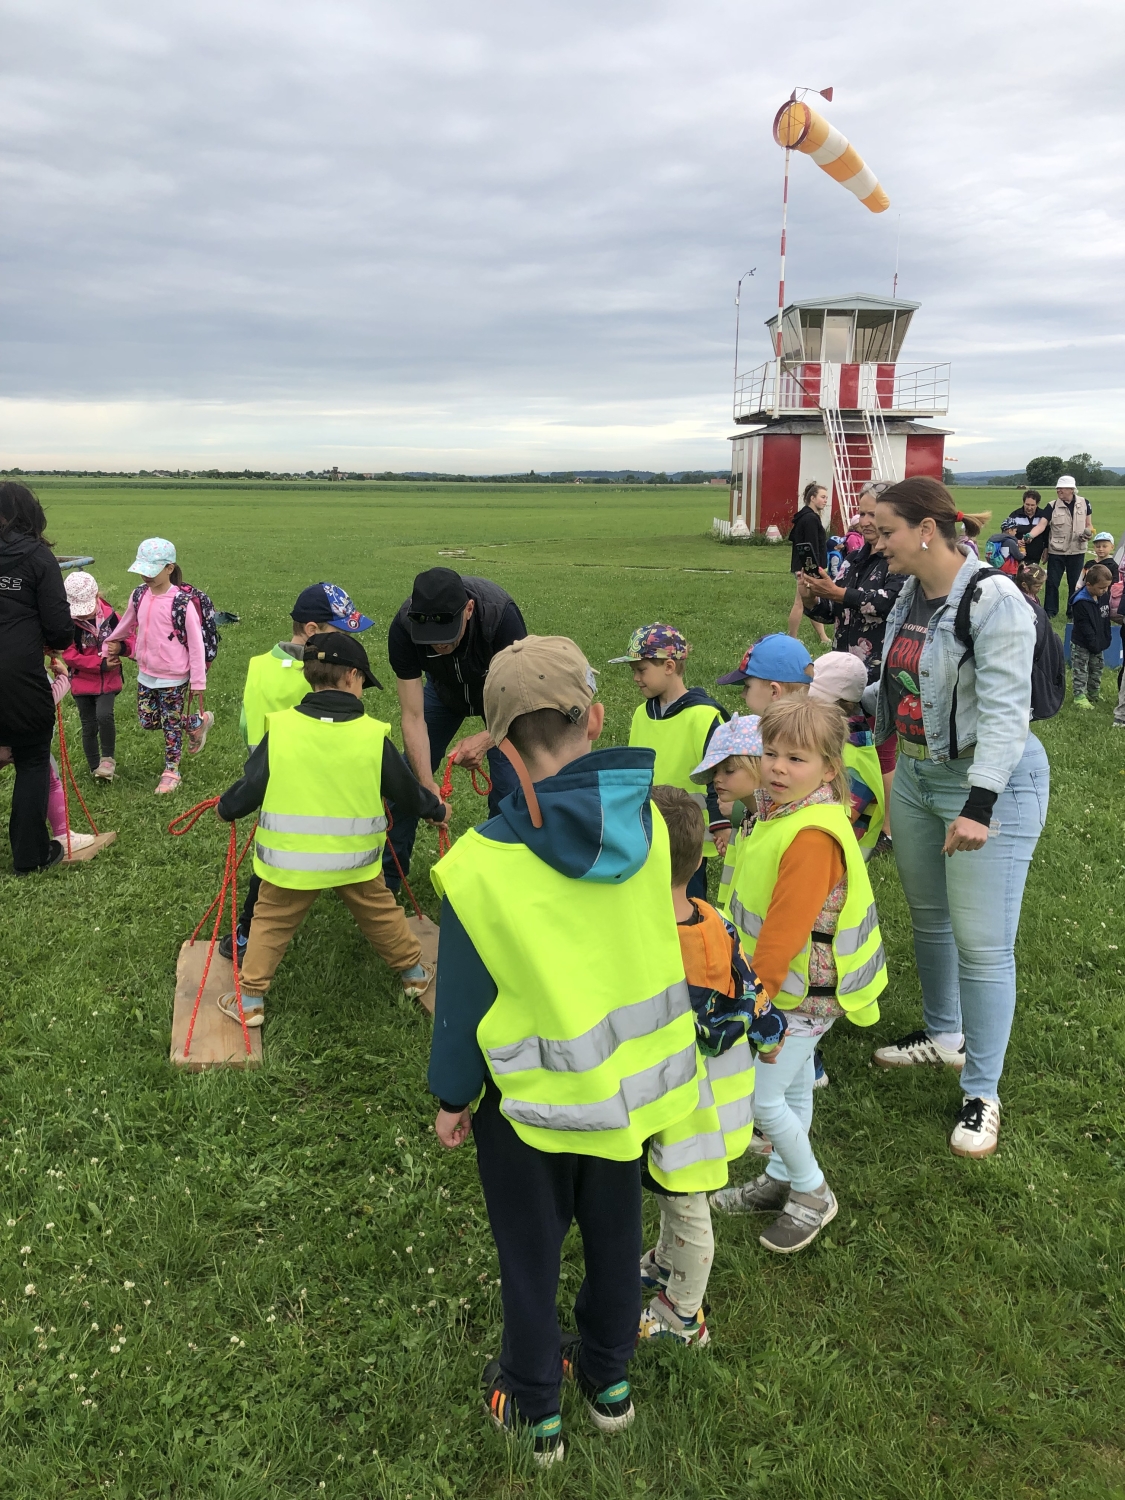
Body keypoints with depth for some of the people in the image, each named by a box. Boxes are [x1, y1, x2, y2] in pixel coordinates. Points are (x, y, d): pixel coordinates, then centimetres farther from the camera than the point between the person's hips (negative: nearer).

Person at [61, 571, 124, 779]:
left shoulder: (109, 615, -9)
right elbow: (69, 655, -14)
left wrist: (121, 646, -20)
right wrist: (100, 664, -19)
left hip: (108, 681, 0)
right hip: (82, 682, 0)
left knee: (104, 715, -21)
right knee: (89, 727, 8)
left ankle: (108, 759, 0)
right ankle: (95, 769, 24)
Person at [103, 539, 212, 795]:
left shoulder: (181, 603, -20)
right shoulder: (139, 596, -2)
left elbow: (196, 643, -17)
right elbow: (125, 626, 17)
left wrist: (197, 680, -16)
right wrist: (109, 647, 27)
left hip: (173, 679, -6)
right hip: (146, 675, 6)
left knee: (170, 725, 8)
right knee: (147, 721, 14)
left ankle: (171, 772, 27)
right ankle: (197, 723, 34)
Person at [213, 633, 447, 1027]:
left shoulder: (280, 728, -12)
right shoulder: (373, 734, -11)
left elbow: (250, 788, -8)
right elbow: (406, 789, 0)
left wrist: (226, 808, 14)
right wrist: (436, 810, 20)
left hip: (289, 860, -1)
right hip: (355, 859, 1)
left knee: (271, 923, 19)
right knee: (381, 914, 24)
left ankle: (249, 1001, 22)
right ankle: (413, 973, 40)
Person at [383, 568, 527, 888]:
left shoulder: (501, 615, -42)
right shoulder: (403, 628, -35)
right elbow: (413, 717, -29)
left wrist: (486, 739, -48)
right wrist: (427, 784, -39)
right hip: (445, 690, 2)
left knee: (507, 793, -12)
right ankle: (386, 877, 22)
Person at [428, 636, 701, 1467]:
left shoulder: (483, 862, -26)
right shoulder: (646, 821, -17)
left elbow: (464, 998, -15)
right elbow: (647, 942, -1)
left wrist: (452, 1096, -1)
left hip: (535, 1096, -3)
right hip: (630, 1080, 4)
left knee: (531, 1252, 20)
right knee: (614, 1230, 26)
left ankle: (533, 1404, 41)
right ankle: (609, 1375, 47)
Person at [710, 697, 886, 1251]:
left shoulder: (813, 836, -30)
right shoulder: (780, 812, 2)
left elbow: (787, 925, -28)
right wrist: (755, 981, 19)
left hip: (802, 990, -9)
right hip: (786, 982, 9)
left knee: (761, 1097, 0)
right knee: (794, 1086, 22)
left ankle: (813, 1193, 20)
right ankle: (782, 1178, 39)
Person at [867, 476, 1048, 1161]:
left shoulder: (994, 599, -20)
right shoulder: (911, 598, 6)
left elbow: (1004, 710, -24)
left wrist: (978, 807, -28)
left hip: (989, 782, -8)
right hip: (918, 775, 9)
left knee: (983, 943, -2)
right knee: (928, 915, 21)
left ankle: (983, 1092, 13)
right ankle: (945, 1035, 43)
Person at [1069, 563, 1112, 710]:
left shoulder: (1105, 596, -2)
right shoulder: (1081, 603, -24)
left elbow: (1106, 619, 10)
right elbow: (1085, 628, -22)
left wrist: (1107, 639, 4)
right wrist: (1094, 645, -20)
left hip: (1098, 644, 7)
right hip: (1081, 645, -7)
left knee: (1096, 670, 17)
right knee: (1080, 671, 0)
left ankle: (1093, 695, 29)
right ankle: (1080, 697, 3)